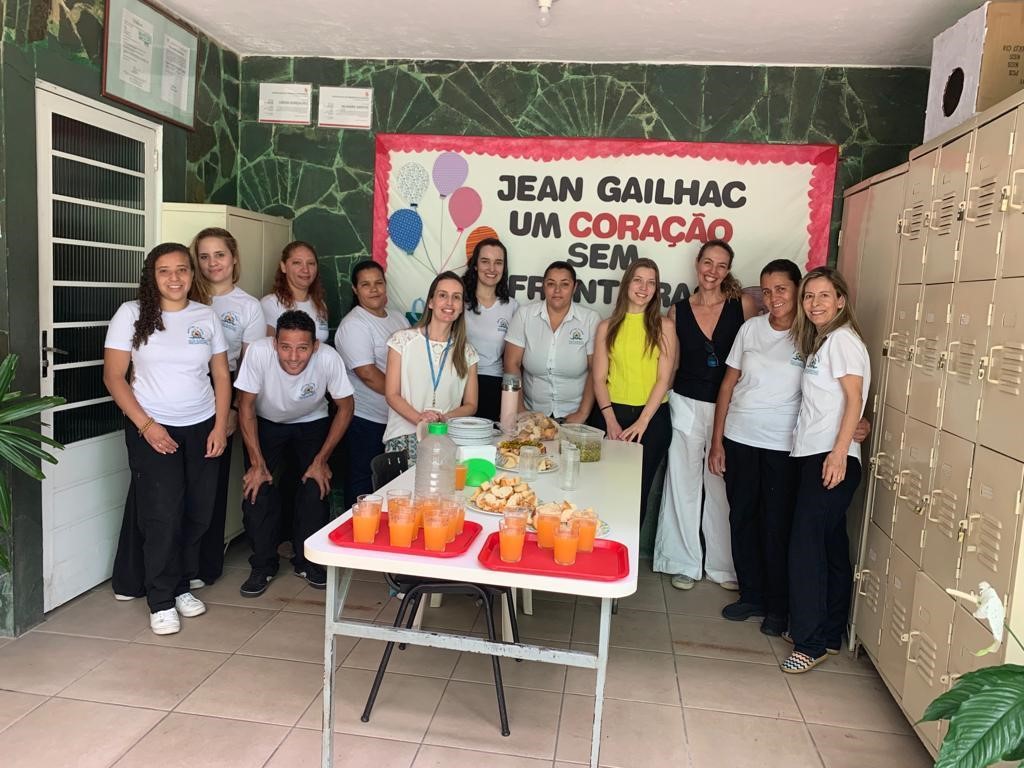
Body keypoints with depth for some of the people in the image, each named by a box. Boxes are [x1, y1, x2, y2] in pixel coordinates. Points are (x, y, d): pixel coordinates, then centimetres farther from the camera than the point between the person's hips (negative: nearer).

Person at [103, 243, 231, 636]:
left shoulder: (207, 316, 5)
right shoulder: (131, 314, -3)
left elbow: (221, 377, 7)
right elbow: (114, 377, -4)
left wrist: (220, 426, -3)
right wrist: (145, 424, -13)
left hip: (201, 428, 3)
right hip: (151, 429, -3)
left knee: (196, 513, 6)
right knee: (162, 514, -5)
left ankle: (181, 585, 25)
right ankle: (161, 601, 10)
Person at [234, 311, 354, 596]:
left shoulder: (329, 358, -31)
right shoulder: (258, 352, -32)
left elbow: (345, 408, -16)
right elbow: (246, 406, -18)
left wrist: (321, 460, -15)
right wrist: (257, 463, -19)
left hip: (312, 424, 0)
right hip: (266, 423, 0)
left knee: (316, 487, -14)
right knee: (256, 487, -14)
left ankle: (307, 561, 9)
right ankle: (263, 565, 7)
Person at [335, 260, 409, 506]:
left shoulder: (399, 319, 12)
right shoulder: (353, 325, -13)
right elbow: (368, 374, -21)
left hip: (399, 418, 7)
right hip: (366, 421, -7)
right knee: (363, 486, 5)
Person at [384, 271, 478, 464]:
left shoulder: (467, 352, 11)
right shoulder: (403, 340, 4)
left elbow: (470, 405, 12)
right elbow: (392, 395, 2)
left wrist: (446, 418, -9)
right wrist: (419, 418, -16)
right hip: (405, 435, -2)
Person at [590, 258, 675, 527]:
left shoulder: (664, 327, 3)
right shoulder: (607, 327, 6)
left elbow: (664, 379, -3)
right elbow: (599, 378, 2)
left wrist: (642, 421, -12)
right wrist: (611, 420, -10)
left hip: (652, 417, 0)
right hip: (612, 413, 1)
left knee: (638, 490, 4)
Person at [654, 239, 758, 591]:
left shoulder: (743, 305, -3)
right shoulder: (677, 311, 2)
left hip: (728, 407, -1)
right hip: (686, 404, 1)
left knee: (722, 486, 8)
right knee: (684, 485, 8)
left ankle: (724, 564, 25)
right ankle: (684, 562, 23)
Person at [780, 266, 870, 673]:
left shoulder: (842, 339, -7)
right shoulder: (819, 341, 20)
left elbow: (854, 400, -15)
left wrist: (839, 452, -22)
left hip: (831, 457, -9)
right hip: (814, 455, 9)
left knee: (806, 545, -8)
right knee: (830, 547, 13)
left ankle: (811, 643, 1)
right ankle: (830, 636, 23)